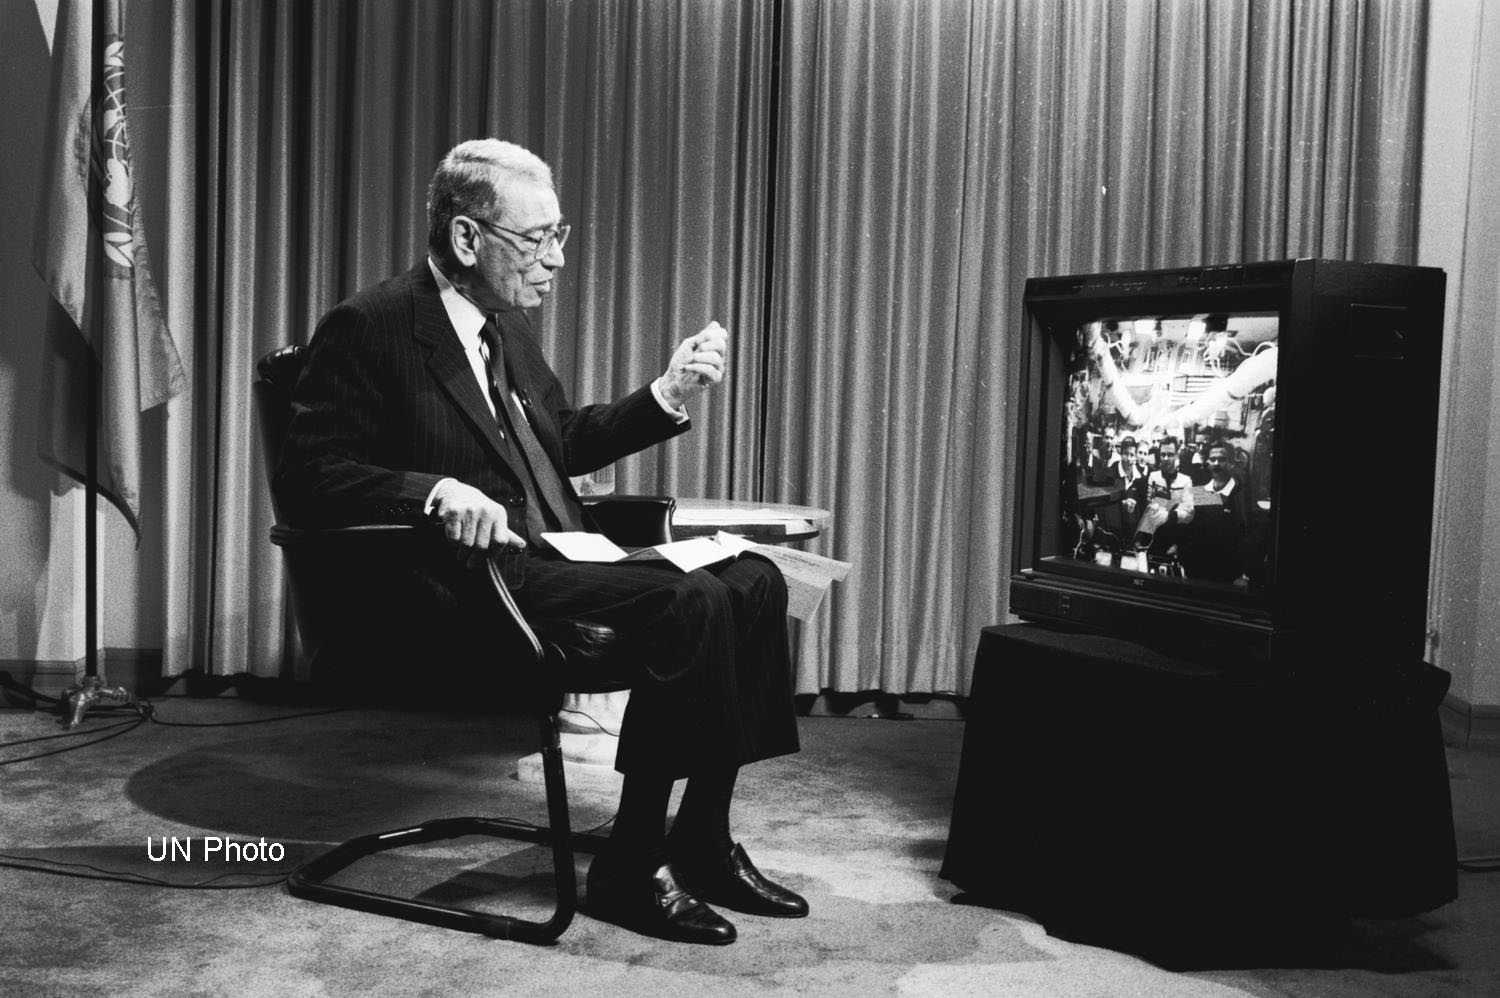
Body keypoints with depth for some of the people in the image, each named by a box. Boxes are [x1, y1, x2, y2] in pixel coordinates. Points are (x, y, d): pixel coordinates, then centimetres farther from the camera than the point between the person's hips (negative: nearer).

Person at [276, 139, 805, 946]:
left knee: (754, 582, -6)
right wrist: (437, 490, -28)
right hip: (471, 586, -9)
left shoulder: (507, 324, 18)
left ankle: (702, 840, 0)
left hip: (556, 559, 9)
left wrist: (669, 393, 13)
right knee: (690, 602, -26)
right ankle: (630, 869, -15)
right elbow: (307, 480, -13)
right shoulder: (369, 328, -8)